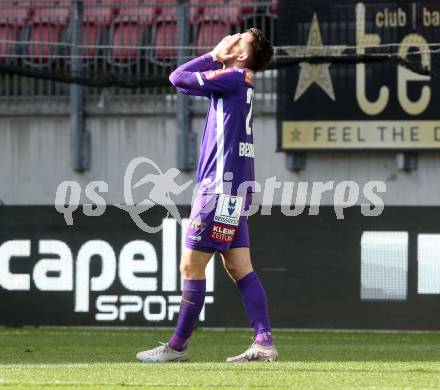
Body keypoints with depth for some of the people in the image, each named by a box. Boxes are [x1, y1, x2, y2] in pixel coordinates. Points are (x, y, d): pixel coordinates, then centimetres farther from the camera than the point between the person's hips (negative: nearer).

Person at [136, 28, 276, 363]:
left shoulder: (235, 77, -12)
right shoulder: (238, 81, 15)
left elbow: (179, 78, -9)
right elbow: (183, 80, 19)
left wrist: (215, 57, 1)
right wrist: (217, 57, 12)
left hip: (222, 186, -9)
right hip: (235, 187, 9)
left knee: (192, 266, -3)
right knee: (239, 268, 6)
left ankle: (178, 345, 2)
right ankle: (264, 343, -1)